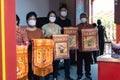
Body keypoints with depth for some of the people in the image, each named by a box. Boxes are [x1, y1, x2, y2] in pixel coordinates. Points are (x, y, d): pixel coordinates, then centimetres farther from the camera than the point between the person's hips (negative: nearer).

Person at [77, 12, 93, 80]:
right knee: (79, 61, 3)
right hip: (80, 47, -1)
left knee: (88, 61, 8)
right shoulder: (78, 26, 5)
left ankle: (88, 74, 19)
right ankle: (79, 74, 15)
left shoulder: (90, 26, 7)